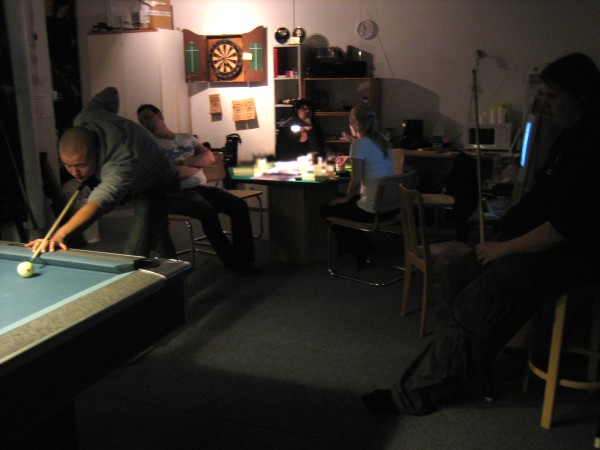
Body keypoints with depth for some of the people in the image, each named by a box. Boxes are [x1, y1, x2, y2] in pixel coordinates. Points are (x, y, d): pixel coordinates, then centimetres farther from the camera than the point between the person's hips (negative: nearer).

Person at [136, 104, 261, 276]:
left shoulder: (187, 138, 20)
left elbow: (210, 158, 6)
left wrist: (184, 162, -8)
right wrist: (197, 164, -1)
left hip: (200, 187, 6)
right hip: (176, 194, -5)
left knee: (239, 206, -16)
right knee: (207, 211, -34)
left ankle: (245, 258, -14)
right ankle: (232, 261, -21)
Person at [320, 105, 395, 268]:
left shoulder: (359, 144, -14)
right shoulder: (382, 140, 8)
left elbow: (356, 181, -17)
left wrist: (347, 198, 0)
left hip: (373, 211, -8)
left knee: (326, 209, 13)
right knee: (352, 200, 33)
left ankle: (360, 250, 17)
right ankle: (365, 246, 33)